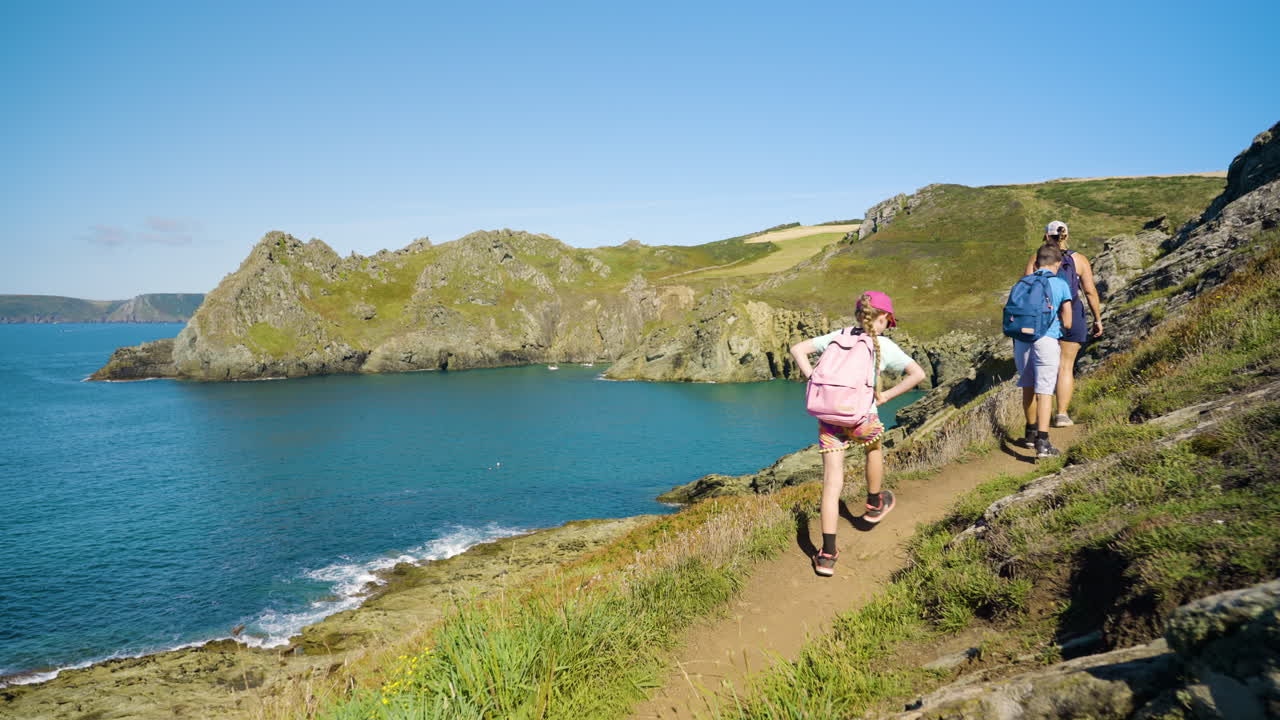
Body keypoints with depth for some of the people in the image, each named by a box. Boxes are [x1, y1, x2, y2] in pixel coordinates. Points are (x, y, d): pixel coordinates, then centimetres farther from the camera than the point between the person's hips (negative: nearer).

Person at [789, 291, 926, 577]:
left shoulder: (839, 336, 6)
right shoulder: (885, 346, -1)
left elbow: (798, 349, 3)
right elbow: (917, 374, -8)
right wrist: (885, 396, -2)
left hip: (829, 416, 2)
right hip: (861, 418, -2)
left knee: (832, 483, 4)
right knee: (874, 450, 34)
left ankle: (827, 555, 2)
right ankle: (874, 505, 53)